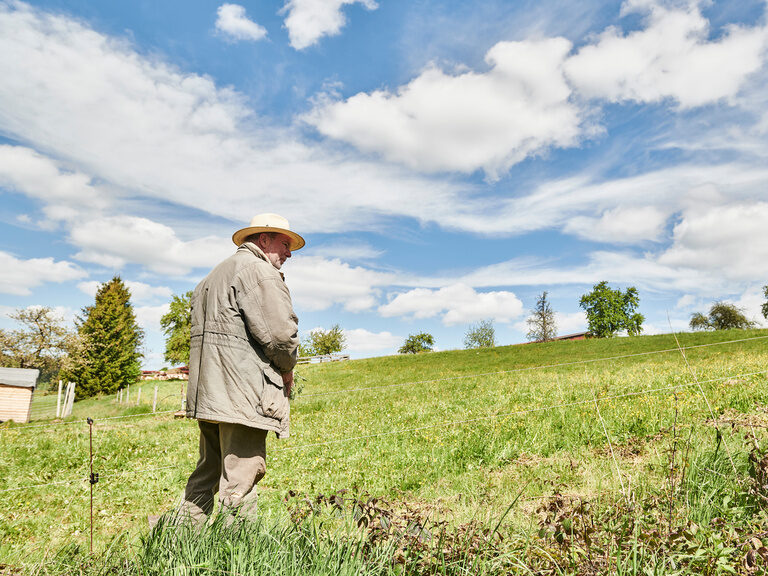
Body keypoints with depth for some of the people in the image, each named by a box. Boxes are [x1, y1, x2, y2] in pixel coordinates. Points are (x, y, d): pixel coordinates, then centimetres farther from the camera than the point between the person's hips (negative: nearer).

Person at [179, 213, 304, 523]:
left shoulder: (214, 274, 24)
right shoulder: (260, 271, -7)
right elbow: (280, 331, -18)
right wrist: (287, 367, 1)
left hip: (207, 392, 10)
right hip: (241, 392, -10)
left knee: (209, 469, 19)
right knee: (241, 474, -4)